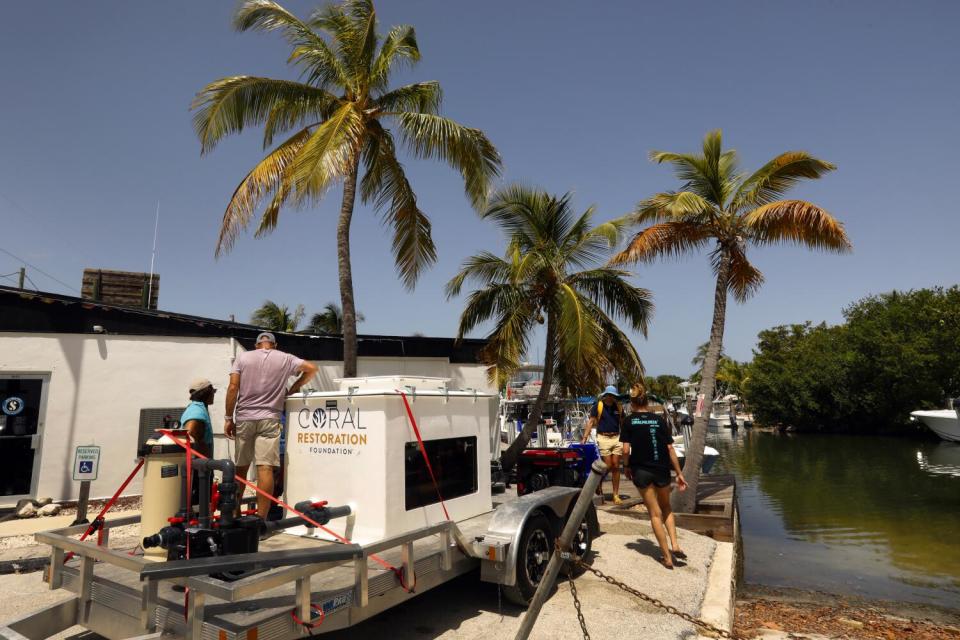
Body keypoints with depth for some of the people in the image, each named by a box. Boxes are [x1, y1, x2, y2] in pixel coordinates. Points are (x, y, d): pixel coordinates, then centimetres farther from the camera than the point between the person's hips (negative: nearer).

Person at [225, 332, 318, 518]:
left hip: (244, 418, 2)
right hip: (269, 419, -2)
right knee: (265, 468, -6)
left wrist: (229, 418, 4)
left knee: (241, 467, 15)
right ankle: (261, 519, -7)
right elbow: (312, 368, 4)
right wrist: (293, 389, 12)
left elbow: (233, 388, 1)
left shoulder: (243, 357, 8)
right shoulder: (284, 358, 7)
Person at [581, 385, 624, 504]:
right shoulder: (598, 406, -3)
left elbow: (623, 423, 15)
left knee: (616, 467, 4)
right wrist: (585, 437, -12)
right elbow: (591, 422, -4)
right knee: (608, 466, -6)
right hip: (603, 438, -3)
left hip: (617, 438, 3)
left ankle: (616, 494, 11)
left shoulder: (618, 407, 8)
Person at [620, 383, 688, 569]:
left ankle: (667, 557, 11)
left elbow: (626, 450, -9)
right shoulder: (659, 419, 2)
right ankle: (675, 544, 10)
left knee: (655, 513, 9)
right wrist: (679, 474, 7)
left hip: (641, 471, -2)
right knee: (666, 508, 25)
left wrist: (627, 466, 9)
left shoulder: (629, 421, -3)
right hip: (662, 470, 2)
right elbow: (670, 448, 1)